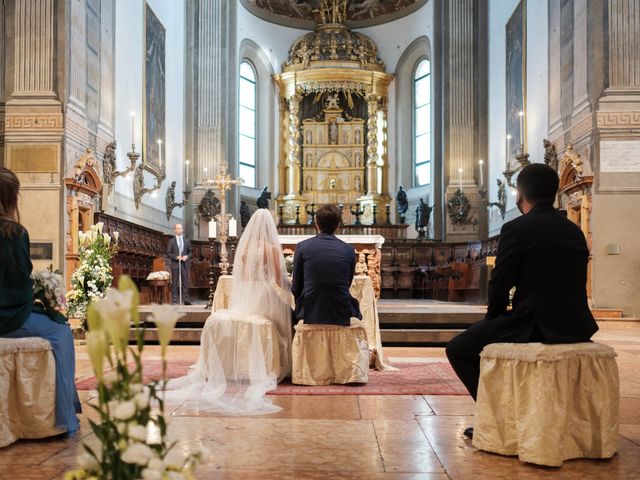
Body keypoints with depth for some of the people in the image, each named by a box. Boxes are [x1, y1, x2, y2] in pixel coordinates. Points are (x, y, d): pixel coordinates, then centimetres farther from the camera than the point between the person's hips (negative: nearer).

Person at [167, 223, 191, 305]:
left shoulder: (186, 241, 13)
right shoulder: (171, 241, 4)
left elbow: (190, 252, 15)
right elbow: (168, 253, 1)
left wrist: (187, 256, -6)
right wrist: (176, 257, -14)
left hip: (184, 264, 3)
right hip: (175, 264, -2)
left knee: (185, 282, -1)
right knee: (175, 283, -2)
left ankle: (185, 300, 0)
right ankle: (174, 300, 2)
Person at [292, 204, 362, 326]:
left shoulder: (302, 247, -5)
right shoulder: (348, 250, -2)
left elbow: (296, 289, 1)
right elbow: (347, 285, 11)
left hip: (310, 315, 0)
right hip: (341, 316, 1)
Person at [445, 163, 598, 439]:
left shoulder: (516, 229, -10)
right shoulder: (575, 231, 11)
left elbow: (499, 285, -8)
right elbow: (572, 285, 17)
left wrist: (492, 319, 12)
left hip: (535, 327, -8)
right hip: (576, 327, 8)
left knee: (459, 349, 8)